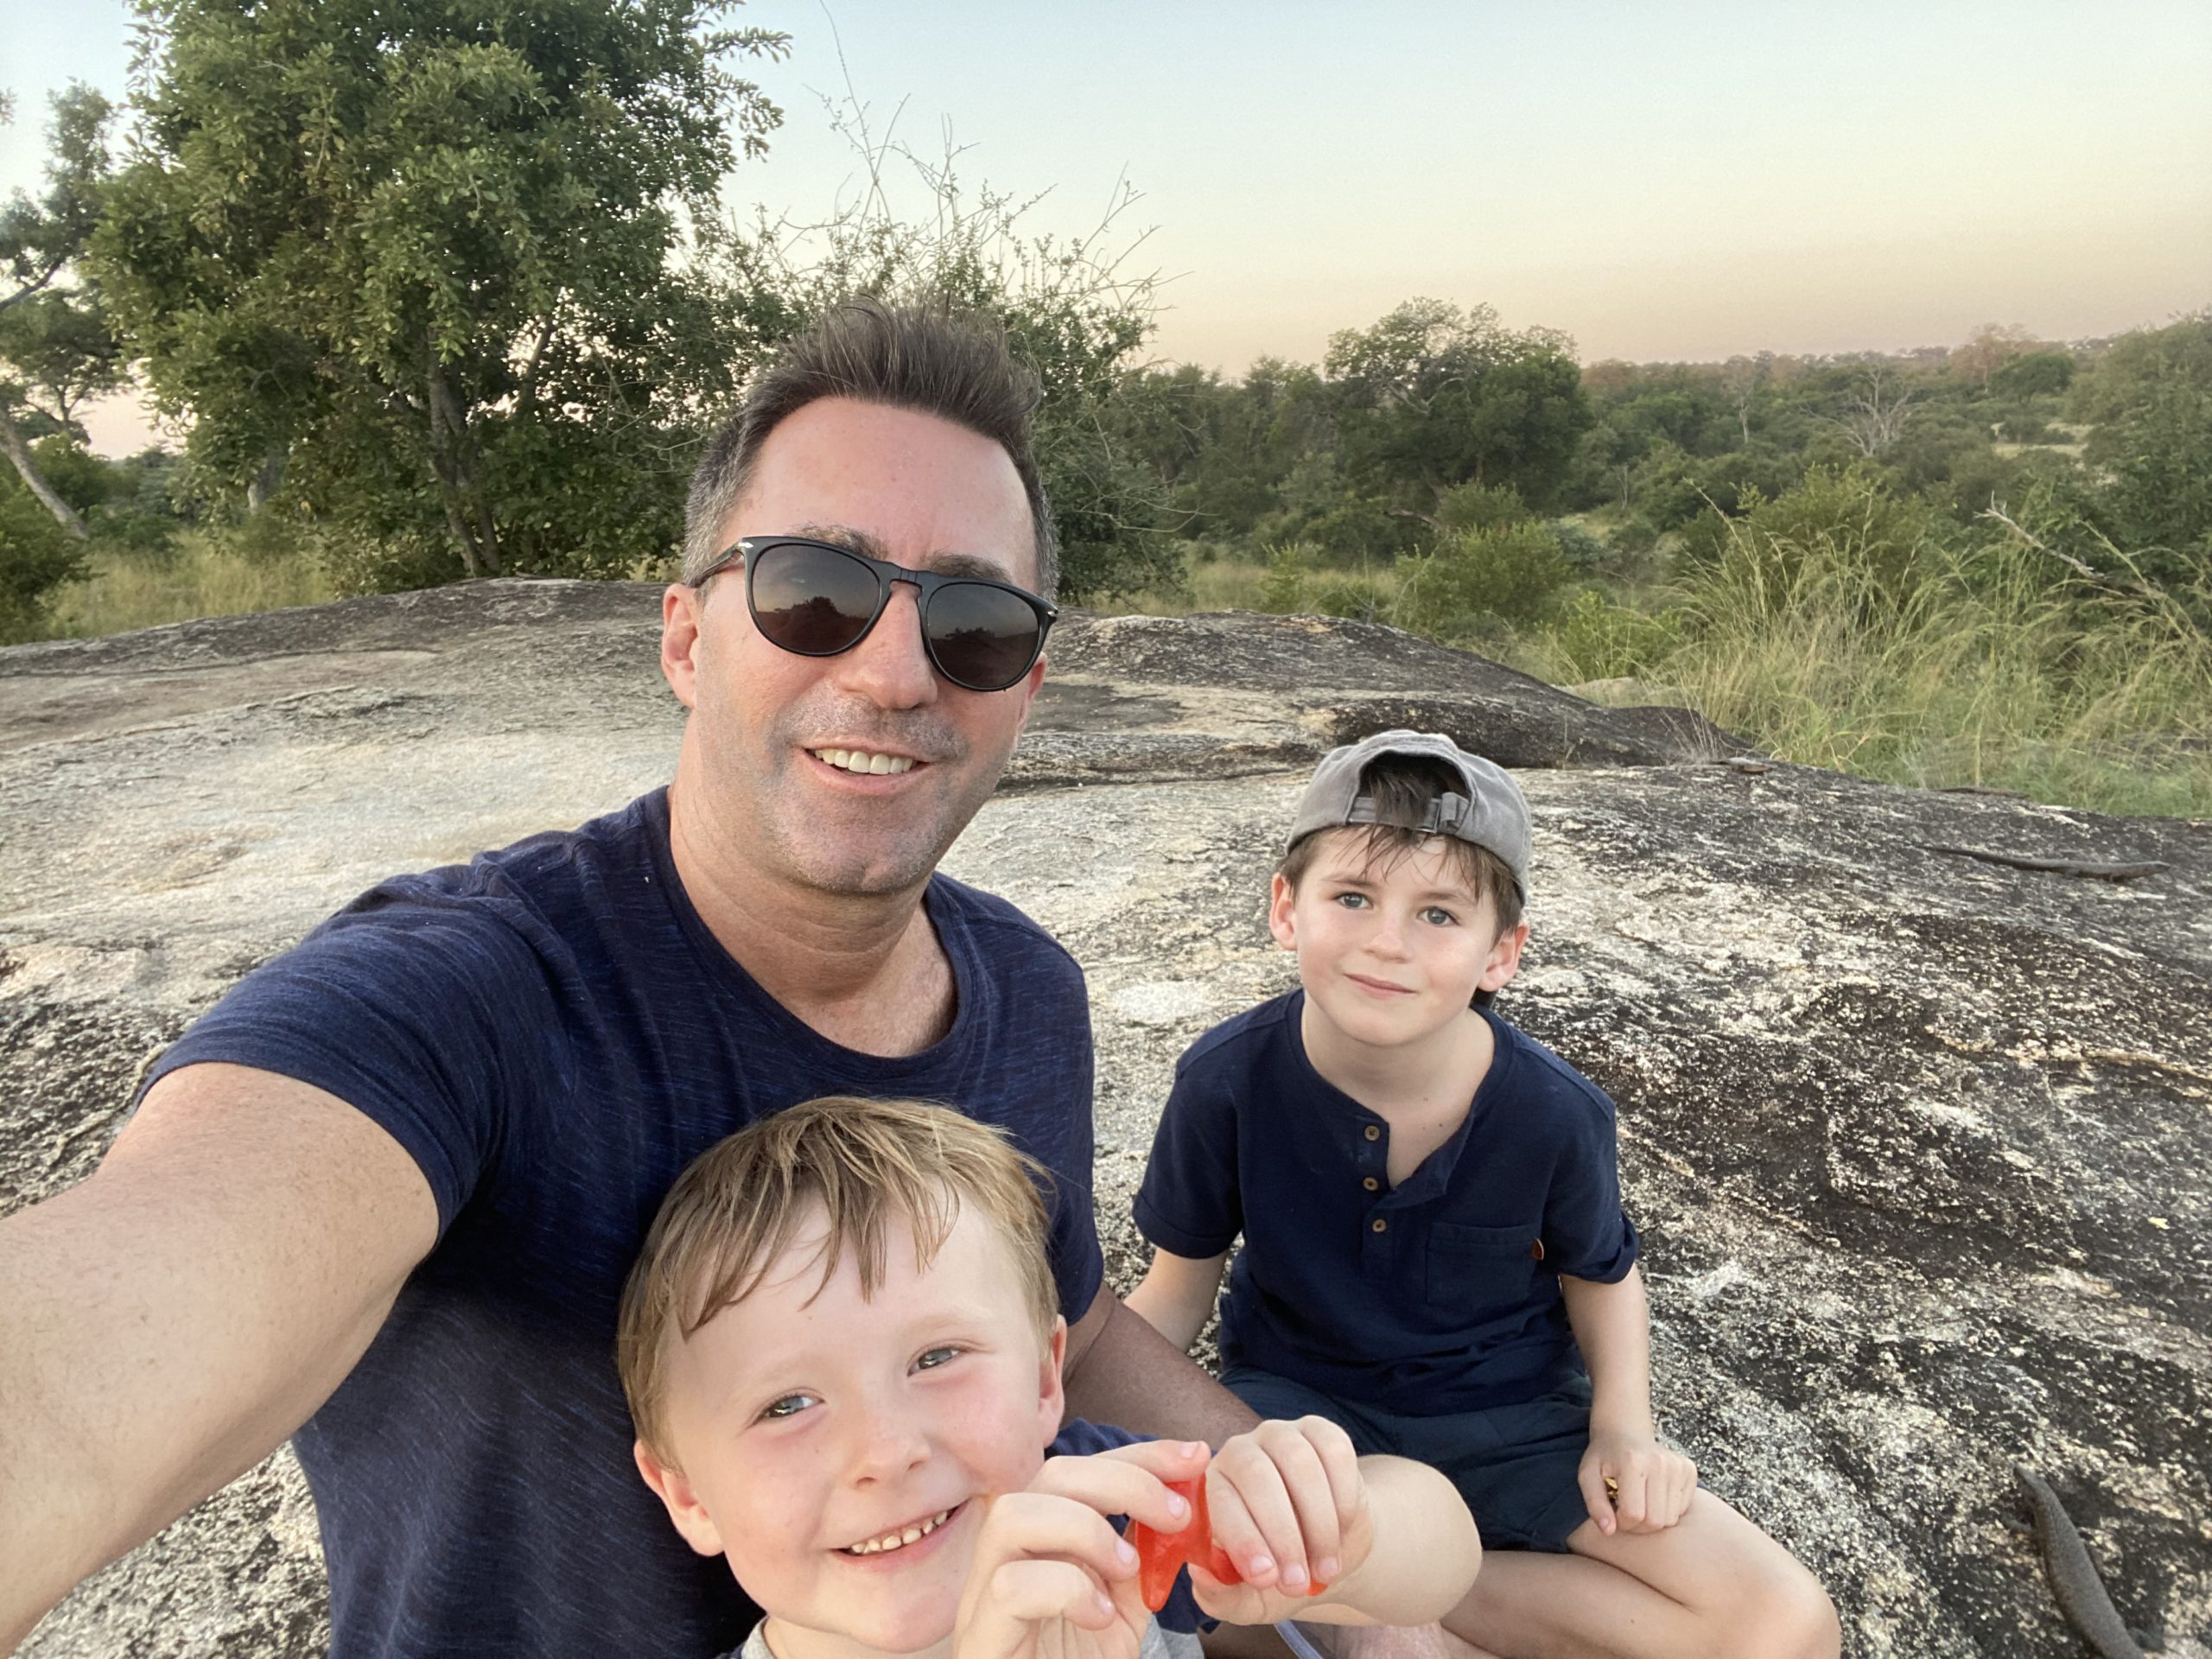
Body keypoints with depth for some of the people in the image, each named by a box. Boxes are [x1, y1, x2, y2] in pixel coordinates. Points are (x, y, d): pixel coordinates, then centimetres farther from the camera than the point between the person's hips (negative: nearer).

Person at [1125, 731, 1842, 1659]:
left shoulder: (1553, 1113, -17)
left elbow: (1600, 1272, 5)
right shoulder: (1227, 1080, -19)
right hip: (1294, 1395, -1)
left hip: (1505, 1413, 2)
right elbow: (1179, 1287, -7)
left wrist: (1622, 1426, -11)